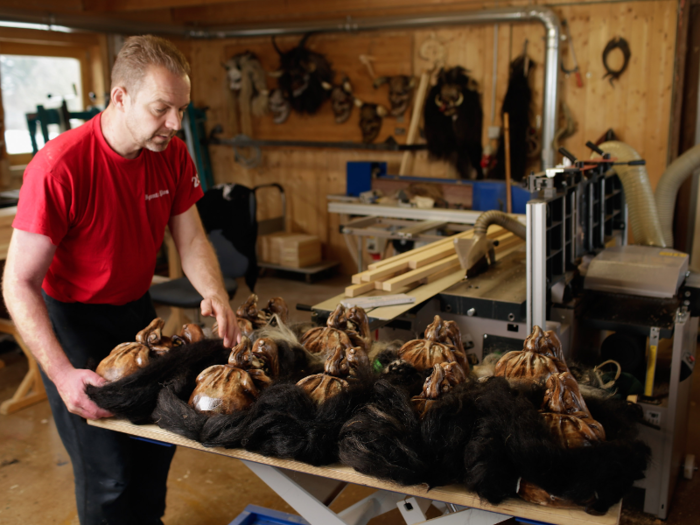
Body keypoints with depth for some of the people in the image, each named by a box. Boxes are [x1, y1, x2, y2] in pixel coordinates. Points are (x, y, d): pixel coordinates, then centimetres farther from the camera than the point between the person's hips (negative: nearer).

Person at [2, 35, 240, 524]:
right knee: (107, 474, -3)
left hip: (136, 308, 6)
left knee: (161, 435, 17)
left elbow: (191, 240, -1)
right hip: (72, 319, -6)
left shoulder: (174, 155, -10)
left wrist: (215, 293, -22)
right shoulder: (59, 166, -28)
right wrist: (63, 375, -34)